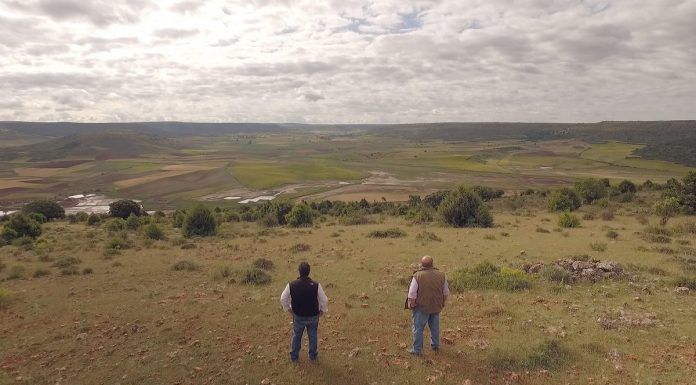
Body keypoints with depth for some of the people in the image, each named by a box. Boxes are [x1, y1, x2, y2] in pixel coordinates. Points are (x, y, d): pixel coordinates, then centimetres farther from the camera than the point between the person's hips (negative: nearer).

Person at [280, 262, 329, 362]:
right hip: (313, 316, -1)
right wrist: (322, 311, 3)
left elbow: (283, 299, -8)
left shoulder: (291, 285, -21)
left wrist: (288, 309, 9)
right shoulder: (316, 285, -24)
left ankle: (294, 357, 40)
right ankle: (313, 356, 39)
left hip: (298, 316, 1)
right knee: (312, 336, 22)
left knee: (296, 336, 24)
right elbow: (324, 300, -17)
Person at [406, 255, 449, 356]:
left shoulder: (417, 276, -19)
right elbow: (446, 293, 6)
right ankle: (435, 345, 36)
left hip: (421, 307, -5)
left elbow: (412, 295, -17)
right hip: (436, 307, 5)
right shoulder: (441, 275, -4)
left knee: (418, 328, 7)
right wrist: (442, 303, 19)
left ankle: (417, 350, 14)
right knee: (435, 327, 21)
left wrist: (411, 304, -1)